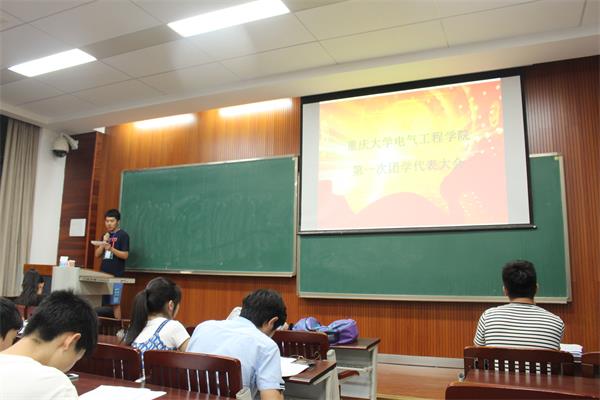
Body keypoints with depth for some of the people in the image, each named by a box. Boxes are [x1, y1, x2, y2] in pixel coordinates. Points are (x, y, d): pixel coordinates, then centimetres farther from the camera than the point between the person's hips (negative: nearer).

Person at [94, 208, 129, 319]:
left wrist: (111, 249, -22)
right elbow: (97, 254, 13)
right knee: (101, 303, 4)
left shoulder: (123, 235, -2)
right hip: (103, 274, 6)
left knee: (115, 303, -7)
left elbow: (125, 255, -9)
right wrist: (103, 243, -4)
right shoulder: (105, 235, 16)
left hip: (116, 275, -6)